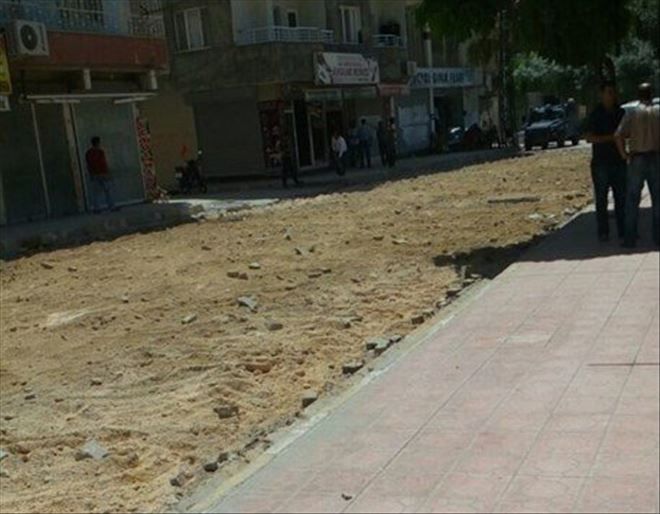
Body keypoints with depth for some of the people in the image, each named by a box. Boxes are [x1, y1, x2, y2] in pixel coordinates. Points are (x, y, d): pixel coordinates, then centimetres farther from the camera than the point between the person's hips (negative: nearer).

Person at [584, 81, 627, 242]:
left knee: (622, 197, 5)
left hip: (619, 161, 4)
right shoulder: (595, 114, -3)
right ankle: (603, 232, 5)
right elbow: (589, 138, -10)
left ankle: (623, 230, 11)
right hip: (601, 162, -4)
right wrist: (610, 137, -19)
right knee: (601, 198, -1)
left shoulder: (621, 113, 11)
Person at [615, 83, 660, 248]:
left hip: (638, 159, -1)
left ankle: (630, 239, 3)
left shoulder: (632, 113, -4)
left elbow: (619, 135, -16)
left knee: (632, 199, 5)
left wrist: (623, 153, -4)